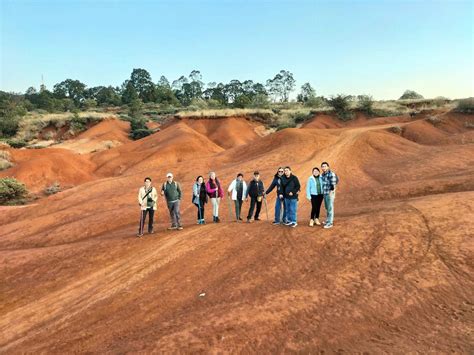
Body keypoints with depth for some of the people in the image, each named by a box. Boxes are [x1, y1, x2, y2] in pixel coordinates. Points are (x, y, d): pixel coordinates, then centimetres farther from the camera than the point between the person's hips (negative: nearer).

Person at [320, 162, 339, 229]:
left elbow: (333, 185, -17)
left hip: (330, 194, -8)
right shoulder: (323, 175, 11)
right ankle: (328, 220, 31)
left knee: (330, 208, -4)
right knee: (327, 208, 17)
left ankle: (330, 223, 1)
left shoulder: (331, 174, -14)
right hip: (324, 193, 8)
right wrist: (322, 192, 19)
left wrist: (331, 193, -20)